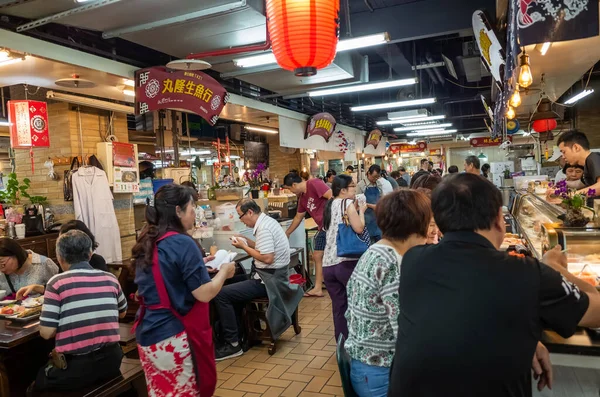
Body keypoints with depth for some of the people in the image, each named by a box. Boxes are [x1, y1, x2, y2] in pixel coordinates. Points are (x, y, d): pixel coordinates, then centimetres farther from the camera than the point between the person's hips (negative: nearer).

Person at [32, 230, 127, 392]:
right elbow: (122, 313, 17)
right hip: (110, 361, 5)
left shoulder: (57, 282, -11)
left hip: (75, 369, -4)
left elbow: (46, 332, -12)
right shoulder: (110, 279, 0)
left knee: (37, 383, 25)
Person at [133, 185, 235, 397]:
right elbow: (205, 294, -19)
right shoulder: (182, 243, -18)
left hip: (147, 336, 8)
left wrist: (199, 264, 18)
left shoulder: (147, 243, 6)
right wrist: (223, 271, -2)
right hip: (176, 337, -8)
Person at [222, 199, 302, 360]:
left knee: (221, 294, -15)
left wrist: (244, 247, -16)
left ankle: (233, 344, -5)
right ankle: (240, 330, 25)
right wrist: (246, 241, 7)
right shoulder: (266, 221, 9)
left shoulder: (263, 229, -22)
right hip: (272, 275, 11)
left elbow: (267, 258, -27)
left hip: (268, 280, -11)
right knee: (230, 282, 22)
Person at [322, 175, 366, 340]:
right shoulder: (347, 203, -4)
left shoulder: (330, 205, 18)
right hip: (346, 262, -7)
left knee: (338, 308, 11)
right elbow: (359, 228, -12)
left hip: (328, 264, 7)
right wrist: (361, 211, 4)